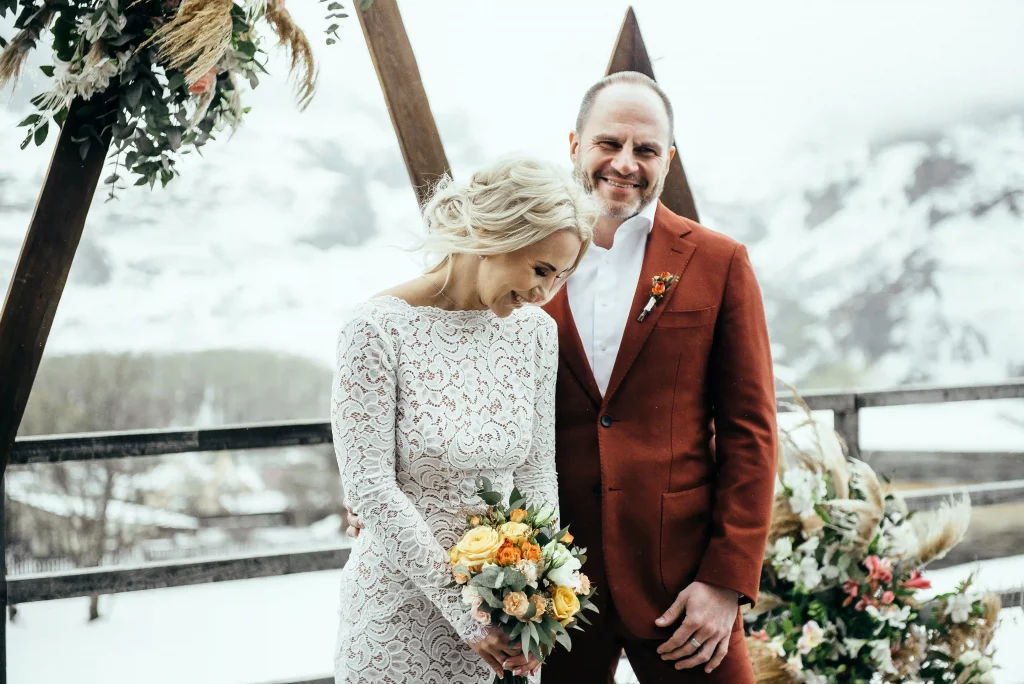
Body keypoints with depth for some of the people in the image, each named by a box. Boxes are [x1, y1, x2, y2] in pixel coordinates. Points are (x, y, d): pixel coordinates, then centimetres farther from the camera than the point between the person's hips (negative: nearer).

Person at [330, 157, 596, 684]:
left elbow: (537, 471, 4)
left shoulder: (535, 329, 0)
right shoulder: (380, 327, -15)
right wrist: (462, 609, -19)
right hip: (403, 603, -4)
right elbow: (369, 485, -17)